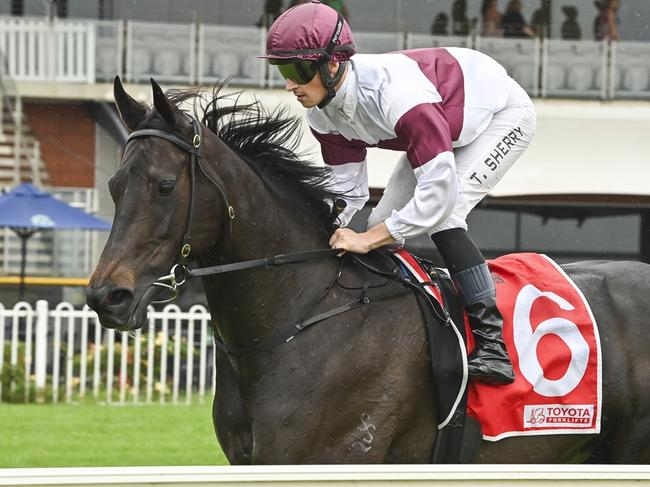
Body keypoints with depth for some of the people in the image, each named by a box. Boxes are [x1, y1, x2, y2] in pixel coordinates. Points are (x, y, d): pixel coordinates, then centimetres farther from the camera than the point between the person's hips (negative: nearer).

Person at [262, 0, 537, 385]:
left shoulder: (393, 91, -42)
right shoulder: (324, 115, -16)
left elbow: (440, 189, -44)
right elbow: (348, 193, -8)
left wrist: (369, 239, -43)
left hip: (503, 113, -9)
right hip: (448, 129, 9)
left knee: (442, 212, -27)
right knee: (384, 222, 1)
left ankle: (494, 342, -27)